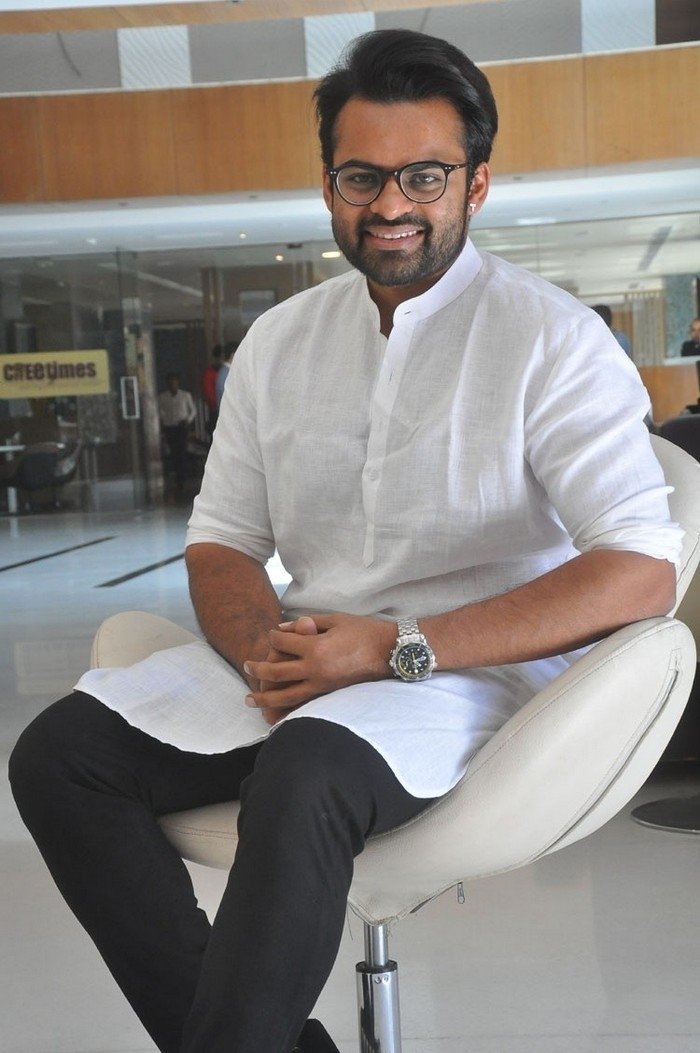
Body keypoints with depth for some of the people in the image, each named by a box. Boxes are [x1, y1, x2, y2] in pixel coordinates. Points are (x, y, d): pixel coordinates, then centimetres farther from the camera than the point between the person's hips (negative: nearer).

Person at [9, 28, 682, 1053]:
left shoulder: (552, 338, -5)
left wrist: (398, 648, -20)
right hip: (303, 659, 6)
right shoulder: (278, 340, 11)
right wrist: (263, 647, -11)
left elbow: (642, 570, -15)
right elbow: (220, 544, 14)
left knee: (300, 775, -36)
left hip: (472, 668, -5)